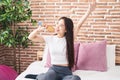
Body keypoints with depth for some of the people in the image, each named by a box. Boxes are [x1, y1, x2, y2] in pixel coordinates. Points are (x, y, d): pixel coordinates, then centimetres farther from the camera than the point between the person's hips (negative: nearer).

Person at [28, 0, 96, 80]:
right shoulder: (50, 38, 6)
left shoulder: (69, 38, 2)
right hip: (53, 69, -2)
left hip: (66, 71, 2)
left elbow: (79, 25, -11)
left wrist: (89, 10, -21)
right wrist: (38, 29, -13)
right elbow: (31, 37, 8)